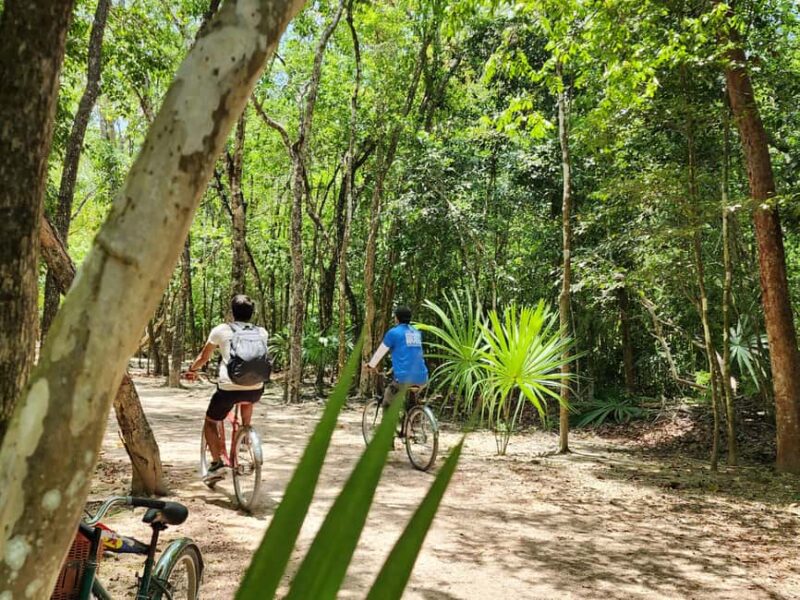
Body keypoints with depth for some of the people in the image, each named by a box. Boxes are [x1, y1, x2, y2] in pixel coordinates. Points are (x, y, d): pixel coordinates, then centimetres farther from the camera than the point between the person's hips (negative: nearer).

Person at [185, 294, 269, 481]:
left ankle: (216, 463, 9)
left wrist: (192, 370, 36)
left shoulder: (221, 330, 5)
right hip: (255, 390, 3)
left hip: (229, 388, -3)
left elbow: (203, 357, 16)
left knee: (210, 422, 21)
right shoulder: (262, 333, 11)